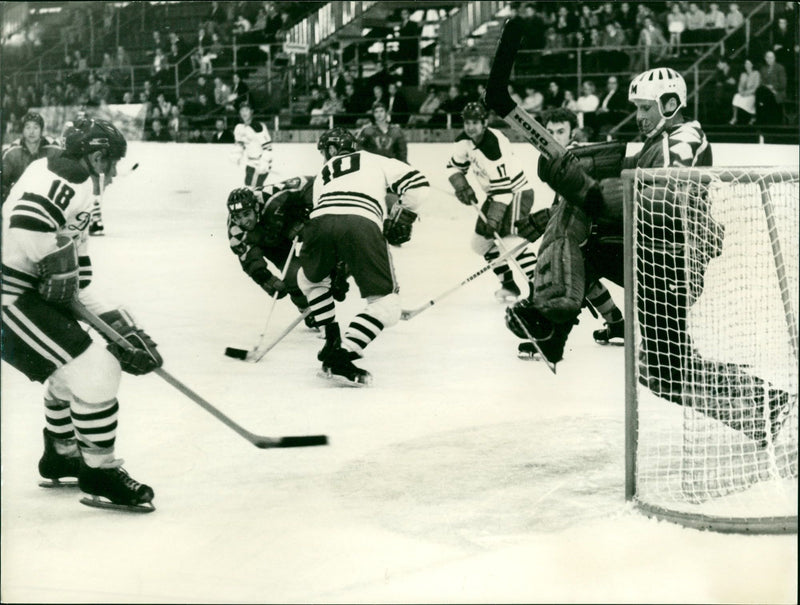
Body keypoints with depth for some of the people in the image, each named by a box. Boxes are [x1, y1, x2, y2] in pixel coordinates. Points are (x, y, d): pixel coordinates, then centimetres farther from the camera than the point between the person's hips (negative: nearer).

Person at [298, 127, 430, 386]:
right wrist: (402, 219, 29)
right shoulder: (375, 161, 32)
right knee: (386, 306, 5)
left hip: (321, 221, 3)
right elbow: (417, 183, 18)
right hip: (363, 224, -3)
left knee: (310, 278, 36)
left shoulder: (322, 175, 38)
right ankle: (341, 357, -9)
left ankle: (333, 341, 32)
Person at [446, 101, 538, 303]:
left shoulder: (494, 145, -30)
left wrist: (495, 216, -34)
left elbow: (503, 187, -31)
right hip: (494, 194, 9)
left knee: (509, 239, -25)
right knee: (481, 240, 8)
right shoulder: (464, 140, -5)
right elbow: (454, 166, 11)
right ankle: (510, 284, 17)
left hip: (517, 192, -9)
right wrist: (461, 185, -8)